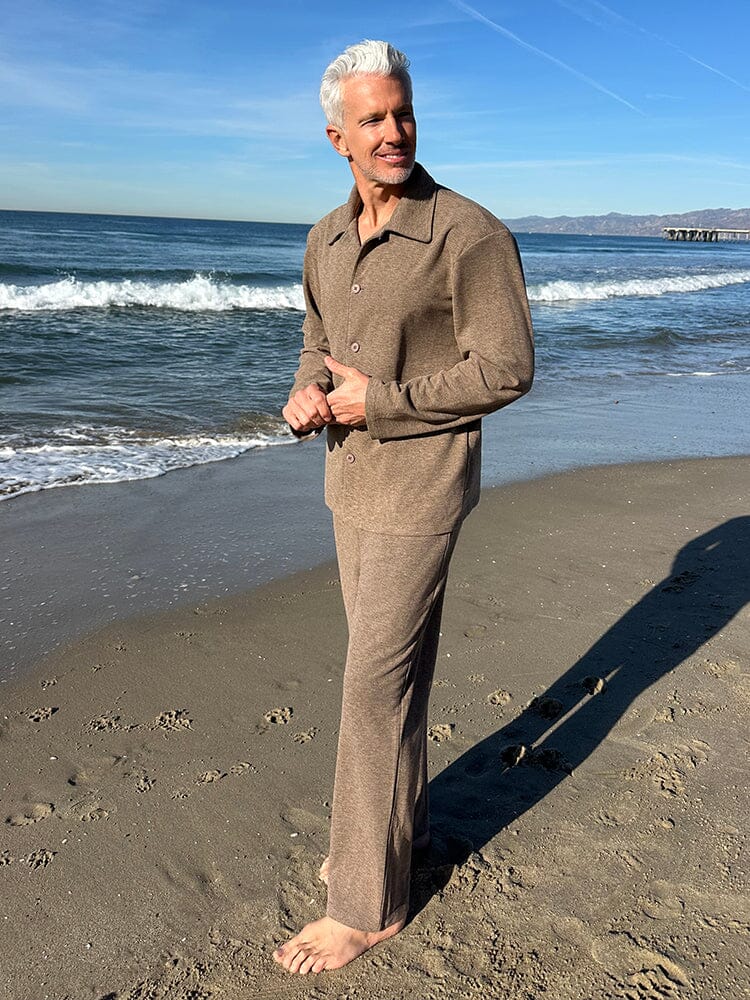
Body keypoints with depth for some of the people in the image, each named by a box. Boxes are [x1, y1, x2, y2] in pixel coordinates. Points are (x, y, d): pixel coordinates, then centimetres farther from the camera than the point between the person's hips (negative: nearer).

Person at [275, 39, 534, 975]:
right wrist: (306, 392, -5)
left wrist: (381, 400, -19)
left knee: (377, 684, -4)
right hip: (350, 481, 7)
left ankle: (367, 902, 12)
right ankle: (400, 820, 37)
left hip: (419, 487, -7)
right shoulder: (326, 239, 6)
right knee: (389, 663, 18)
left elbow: (507, 370, -15)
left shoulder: (470, 235, -16)